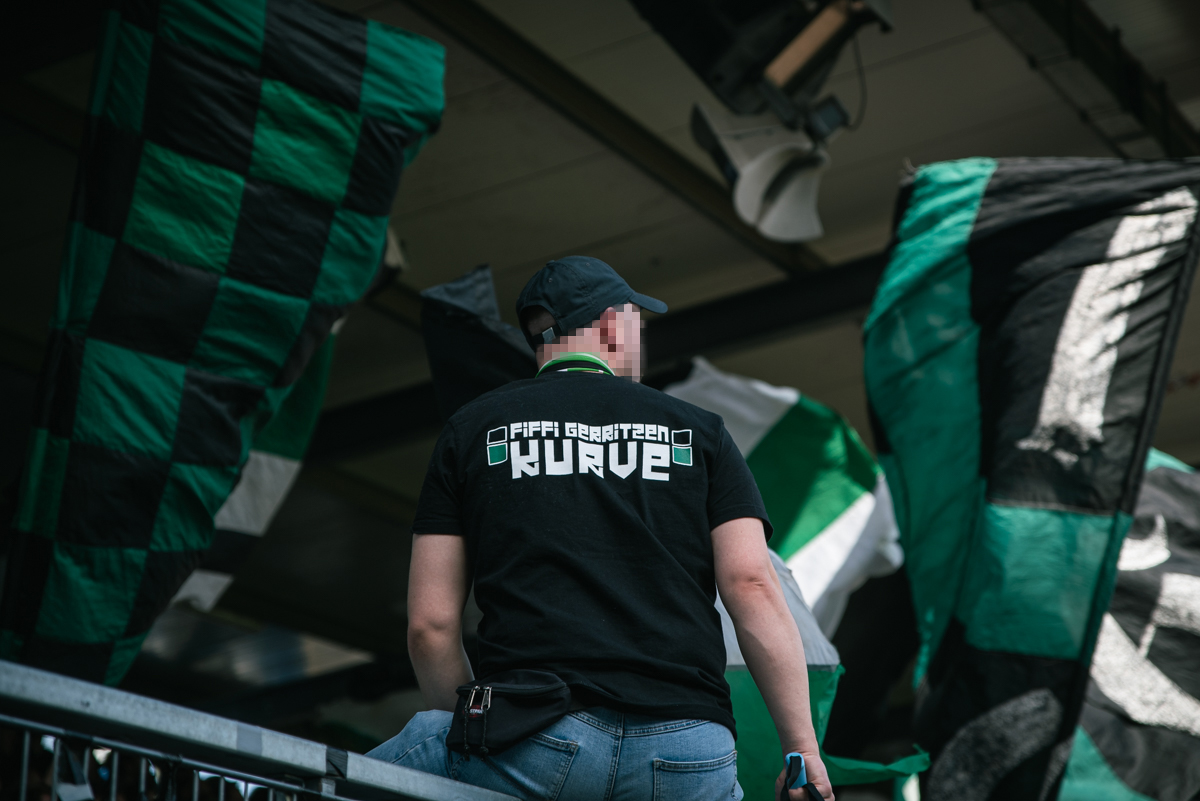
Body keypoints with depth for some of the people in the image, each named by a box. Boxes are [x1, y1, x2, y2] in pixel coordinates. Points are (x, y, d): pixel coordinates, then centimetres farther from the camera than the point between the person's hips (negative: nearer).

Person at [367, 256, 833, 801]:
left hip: (537, 738, 0)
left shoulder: (470, 429, 14)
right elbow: (752, 589, 2)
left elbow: (430, 624, 8)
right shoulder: (697, 430, 15)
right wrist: (804, 751, 5)